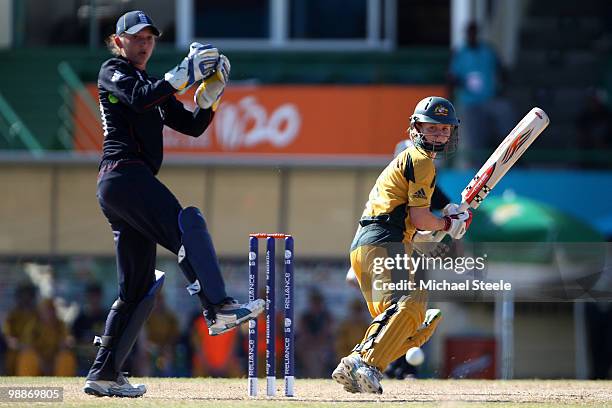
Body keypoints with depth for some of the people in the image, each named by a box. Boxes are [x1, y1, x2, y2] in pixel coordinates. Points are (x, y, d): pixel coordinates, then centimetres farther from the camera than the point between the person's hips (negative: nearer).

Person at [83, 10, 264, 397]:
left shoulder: (155, 86, 30)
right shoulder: (113, 72, 7)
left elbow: (193, 126, 22)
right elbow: (140, 99, -15)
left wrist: (211, 95, 5)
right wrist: (187, 72, -17)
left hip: (132, 184, 9)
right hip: (124, 173, -9)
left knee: (139, 286, 6)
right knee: (187, 223, -28)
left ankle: (104, 373, 5)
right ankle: (219, 308, -43)